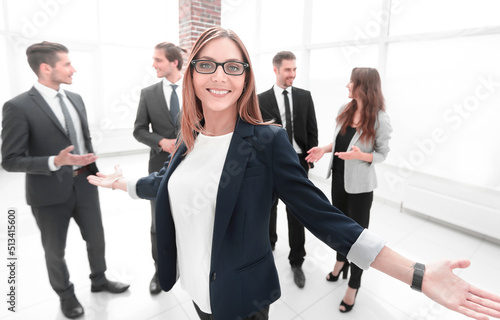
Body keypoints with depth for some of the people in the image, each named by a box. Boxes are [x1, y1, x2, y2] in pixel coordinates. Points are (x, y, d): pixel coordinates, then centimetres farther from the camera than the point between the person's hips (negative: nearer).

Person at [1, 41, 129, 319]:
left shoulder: (76, 99, 5)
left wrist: (94, 169, 11)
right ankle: (66, 294, 40)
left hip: (85, 184, 6)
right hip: (50, 192, -5)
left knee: (96, 239, 19)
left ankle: (99, 280, 44)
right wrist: (55, 161, -28)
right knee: (55, 251, 16)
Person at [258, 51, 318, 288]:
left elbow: (312, 130, 3)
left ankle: (296, 262, 23)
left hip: (298, 162, 1)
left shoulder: (305, 96, 2)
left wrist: (311, 158, -2)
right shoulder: (262, 100, -4)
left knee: (296, 214, 7)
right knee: (269, 208, 19)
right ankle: (269, 241, 46)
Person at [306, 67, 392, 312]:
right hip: (339, 178, 6)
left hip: (359, 185, -5)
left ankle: (353, 286, 28)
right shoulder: (345, 110, -1)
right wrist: (324, 149, -7)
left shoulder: (379, 120, -17)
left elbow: (383, 153, -9)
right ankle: (340, 262, 49)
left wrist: (362, 156, -27)